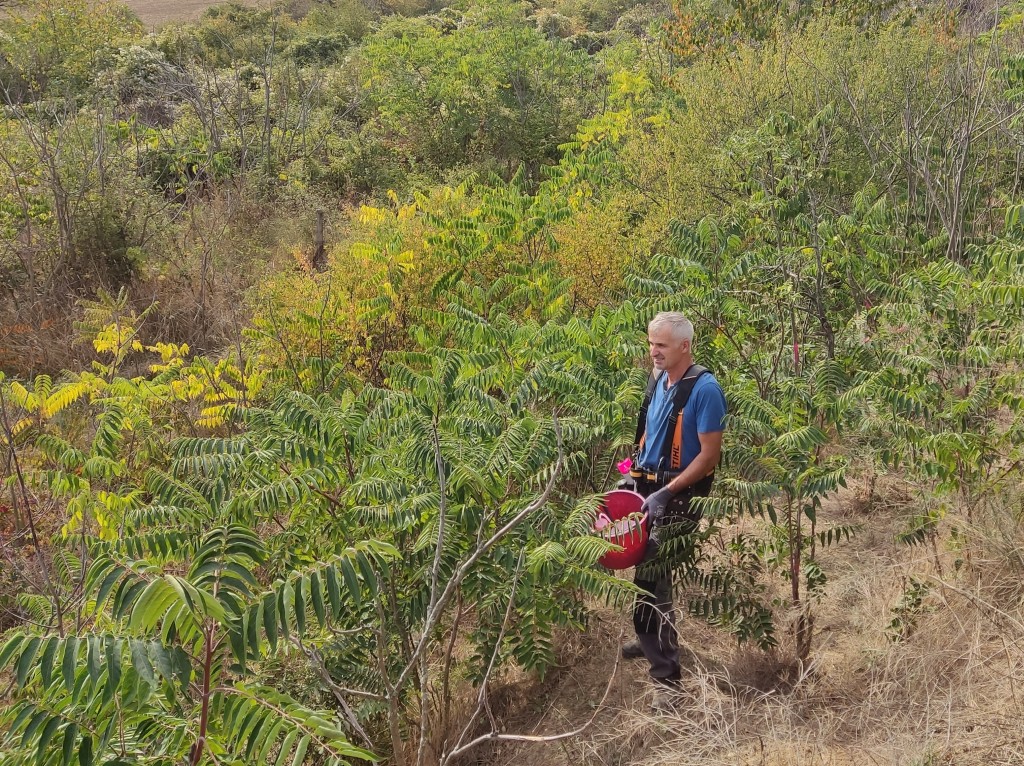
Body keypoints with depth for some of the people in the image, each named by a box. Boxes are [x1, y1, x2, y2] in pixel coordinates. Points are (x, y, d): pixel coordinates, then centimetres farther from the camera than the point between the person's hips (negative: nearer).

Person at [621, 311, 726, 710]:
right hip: (648, 489, 7)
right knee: (645, 570, 16)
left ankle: (666, 676, 0)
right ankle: (649, 640, 38)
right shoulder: (658, 380, 7)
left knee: (653, 577, -9)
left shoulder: (704, 389, -16)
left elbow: (709, 454, -17)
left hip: (679, 497, -7)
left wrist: (666, 493, -21)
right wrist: (635, 472, 10)